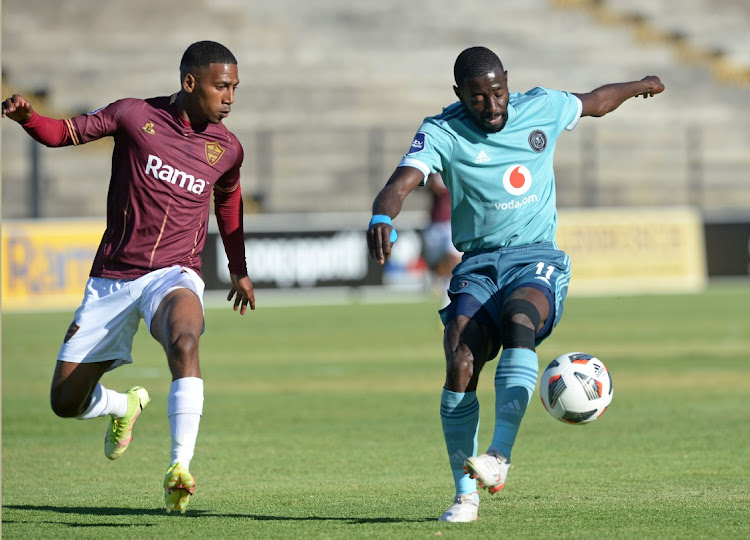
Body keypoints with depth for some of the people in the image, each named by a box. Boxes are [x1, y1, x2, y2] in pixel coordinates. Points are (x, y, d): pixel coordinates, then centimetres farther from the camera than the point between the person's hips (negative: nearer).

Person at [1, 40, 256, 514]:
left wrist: (239, 269, 34)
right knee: (66, 402, 3)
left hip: (174, 276, 0)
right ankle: (126, 405, 38)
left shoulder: (227, 149, 6)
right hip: (112, 278, 1)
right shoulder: (135, 116, -3)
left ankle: (180, 470, -39)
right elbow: (65, 133, 0)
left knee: (184, 342, -37)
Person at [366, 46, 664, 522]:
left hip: (538, 258, 0)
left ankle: (500, 458, -40)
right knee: (460, 363, -22)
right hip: (478, 264, 0)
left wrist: (639, 86, 45)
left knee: (519, 317, -34)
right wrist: (383, 217, -44)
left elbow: (594, 102, 27)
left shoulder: (542, 108, 5)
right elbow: (402, 182, -22)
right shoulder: (442, 133, -5)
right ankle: (465, 494, -9)